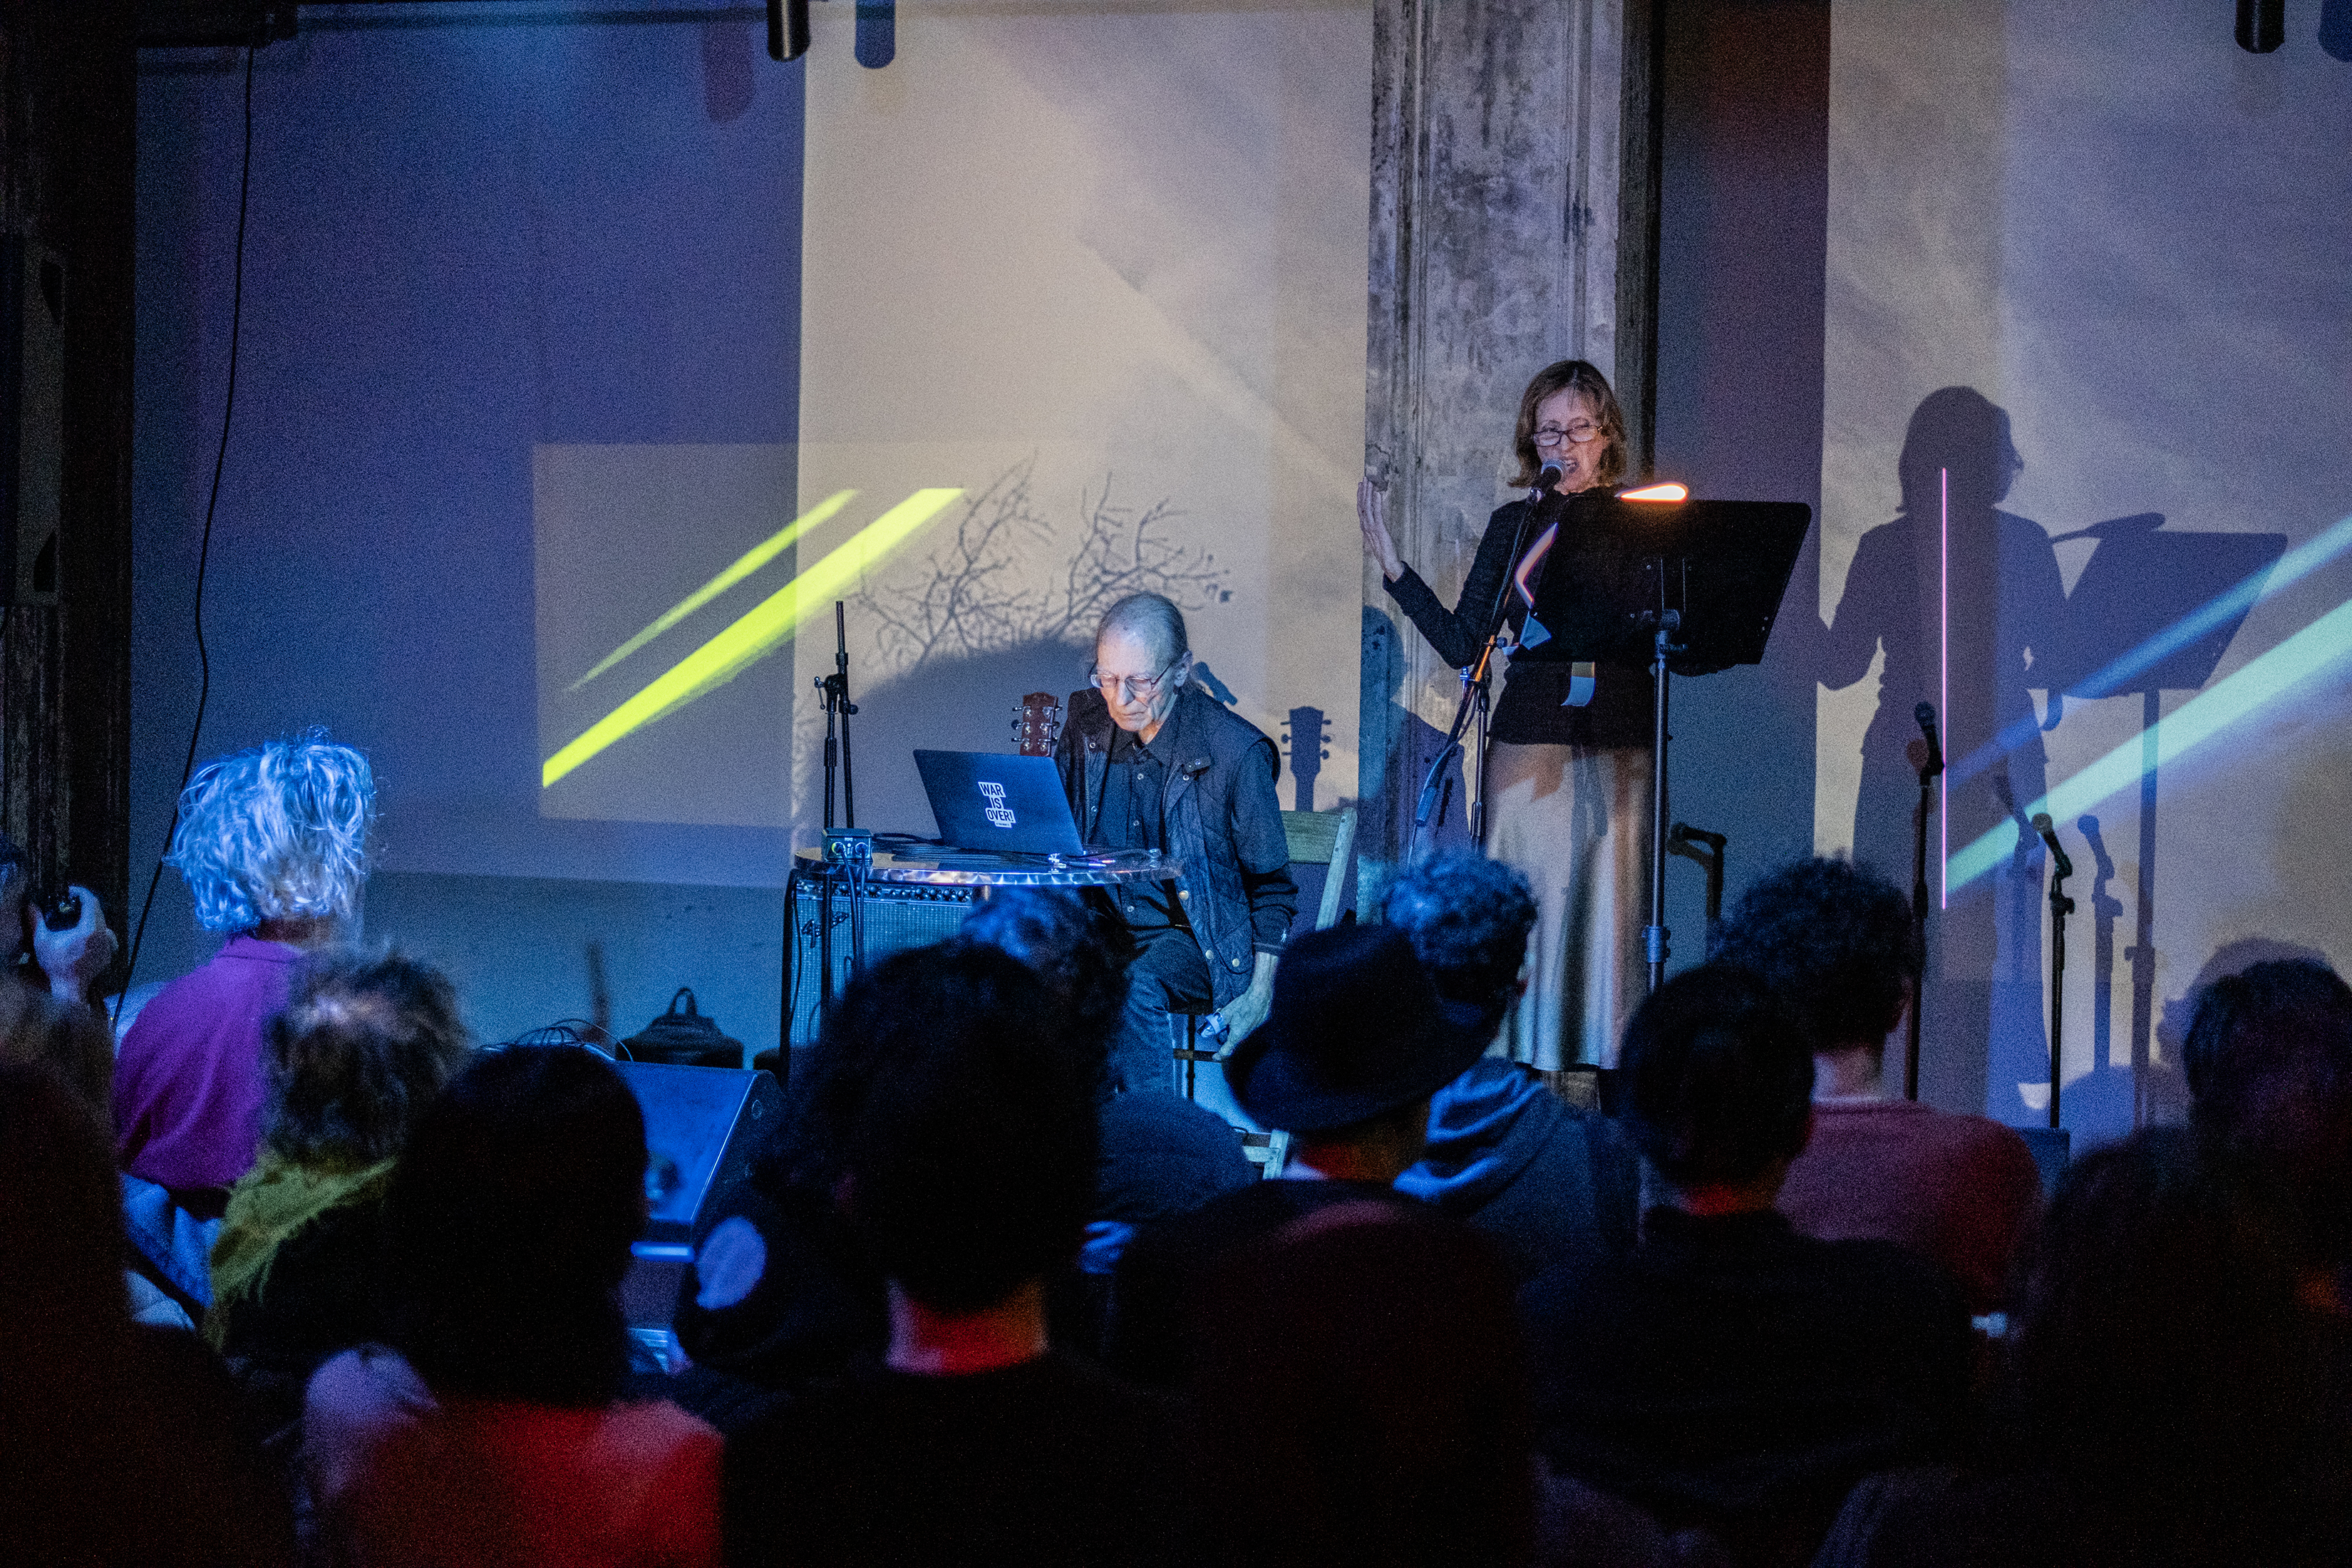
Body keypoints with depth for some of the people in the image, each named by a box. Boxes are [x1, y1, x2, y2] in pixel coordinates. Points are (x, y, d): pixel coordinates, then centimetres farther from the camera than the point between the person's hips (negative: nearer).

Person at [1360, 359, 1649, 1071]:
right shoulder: (1513, 525, 10)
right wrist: (1394, 568, 0)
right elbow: (1463, 645, 6)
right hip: (1530, 748, 1)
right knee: (1527, 916, -1)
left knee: (1610, 911, -4)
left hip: (1617, 749, -1)